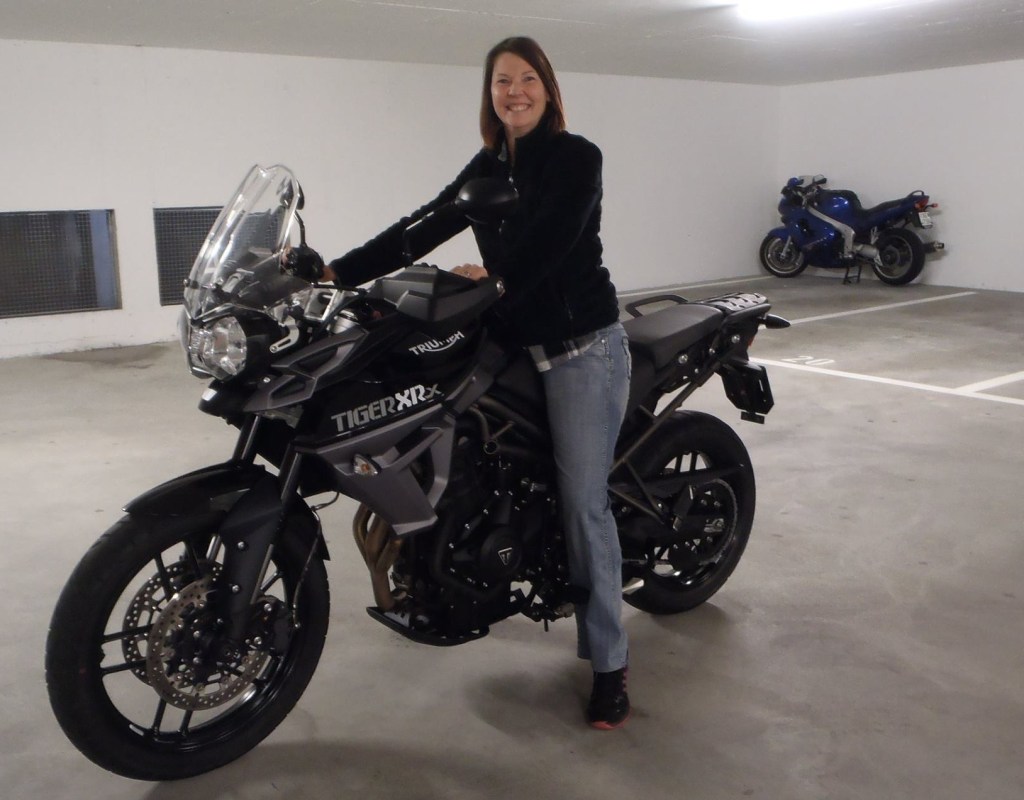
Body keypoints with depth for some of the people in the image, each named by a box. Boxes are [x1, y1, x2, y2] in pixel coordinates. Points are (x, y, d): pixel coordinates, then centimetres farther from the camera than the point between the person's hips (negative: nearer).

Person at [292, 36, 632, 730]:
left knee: (584, 501, -7)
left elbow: (549, 243, -21)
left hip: (583, 347, -7)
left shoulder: (576, 157, -6)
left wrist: (494, 275, -31)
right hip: (517, 345, 7)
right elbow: (421, 228, 4)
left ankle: (609, 664, 5)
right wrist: (339, 271, -5)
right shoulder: (488, 168, 13)